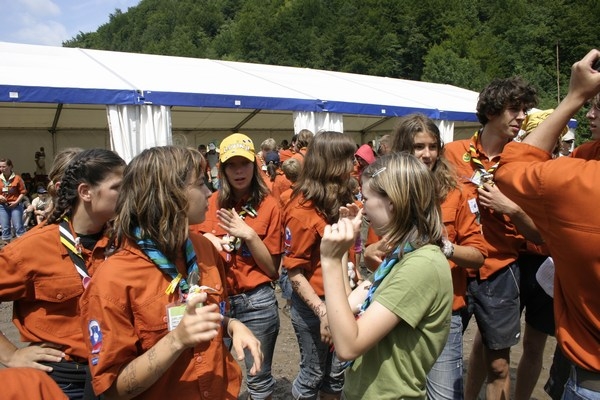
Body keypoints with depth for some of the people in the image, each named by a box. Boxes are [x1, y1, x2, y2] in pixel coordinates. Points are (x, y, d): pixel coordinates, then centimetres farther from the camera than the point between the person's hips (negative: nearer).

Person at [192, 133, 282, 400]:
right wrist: (206, 241, -12)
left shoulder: (268, 206, -7)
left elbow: (272, 269, -7)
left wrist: (249, 235, -19)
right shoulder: (212, 203, 2)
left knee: (258, 378, 12)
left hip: (256, 302, -2)